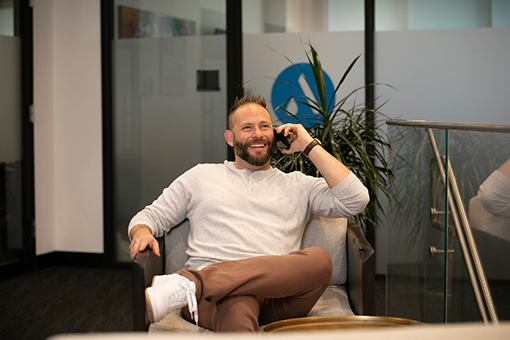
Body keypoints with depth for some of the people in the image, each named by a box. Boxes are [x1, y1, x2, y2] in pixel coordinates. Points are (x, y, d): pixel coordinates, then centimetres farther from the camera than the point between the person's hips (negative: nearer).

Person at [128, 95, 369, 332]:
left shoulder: (297, 185, 26)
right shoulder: (201, 176, 28)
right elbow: (152, 216, 28)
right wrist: (142, 232, 1)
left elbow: (356, 200, 11)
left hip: (276, 297, 2)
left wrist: (310, 147, 16)